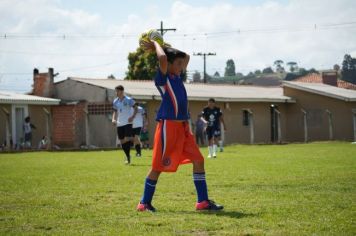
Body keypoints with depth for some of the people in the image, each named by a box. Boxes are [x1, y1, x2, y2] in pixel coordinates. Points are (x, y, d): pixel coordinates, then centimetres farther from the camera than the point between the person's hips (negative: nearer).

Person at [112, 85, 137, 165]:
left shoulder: (128, 100, -6)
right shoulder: (115, 101, 9)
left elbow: (135, 108, 0)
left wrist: (132, 117, -15)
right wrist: (113, 119, 0)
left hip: (127, 122, -5)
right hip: (119, 124, 5)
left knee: (127, 139, -18)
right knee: (122, 141, 6)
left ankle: (128, 157, -9)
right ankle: (128, 157, 20)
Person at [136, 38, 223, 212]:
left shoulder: (177, 77, 15)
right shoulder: (162, 78, -8)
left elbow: (186, 57, 27)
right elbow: (163, 58, -27)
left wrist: (159, 46, 22)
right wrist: (156, 45, -7)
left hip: (182, 126, 8)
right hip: (168, 126, -8)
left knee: (198, 160, 1)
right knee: (158, 166, -2)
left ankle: (203, 201, 4)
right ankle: (145, 203, 8)